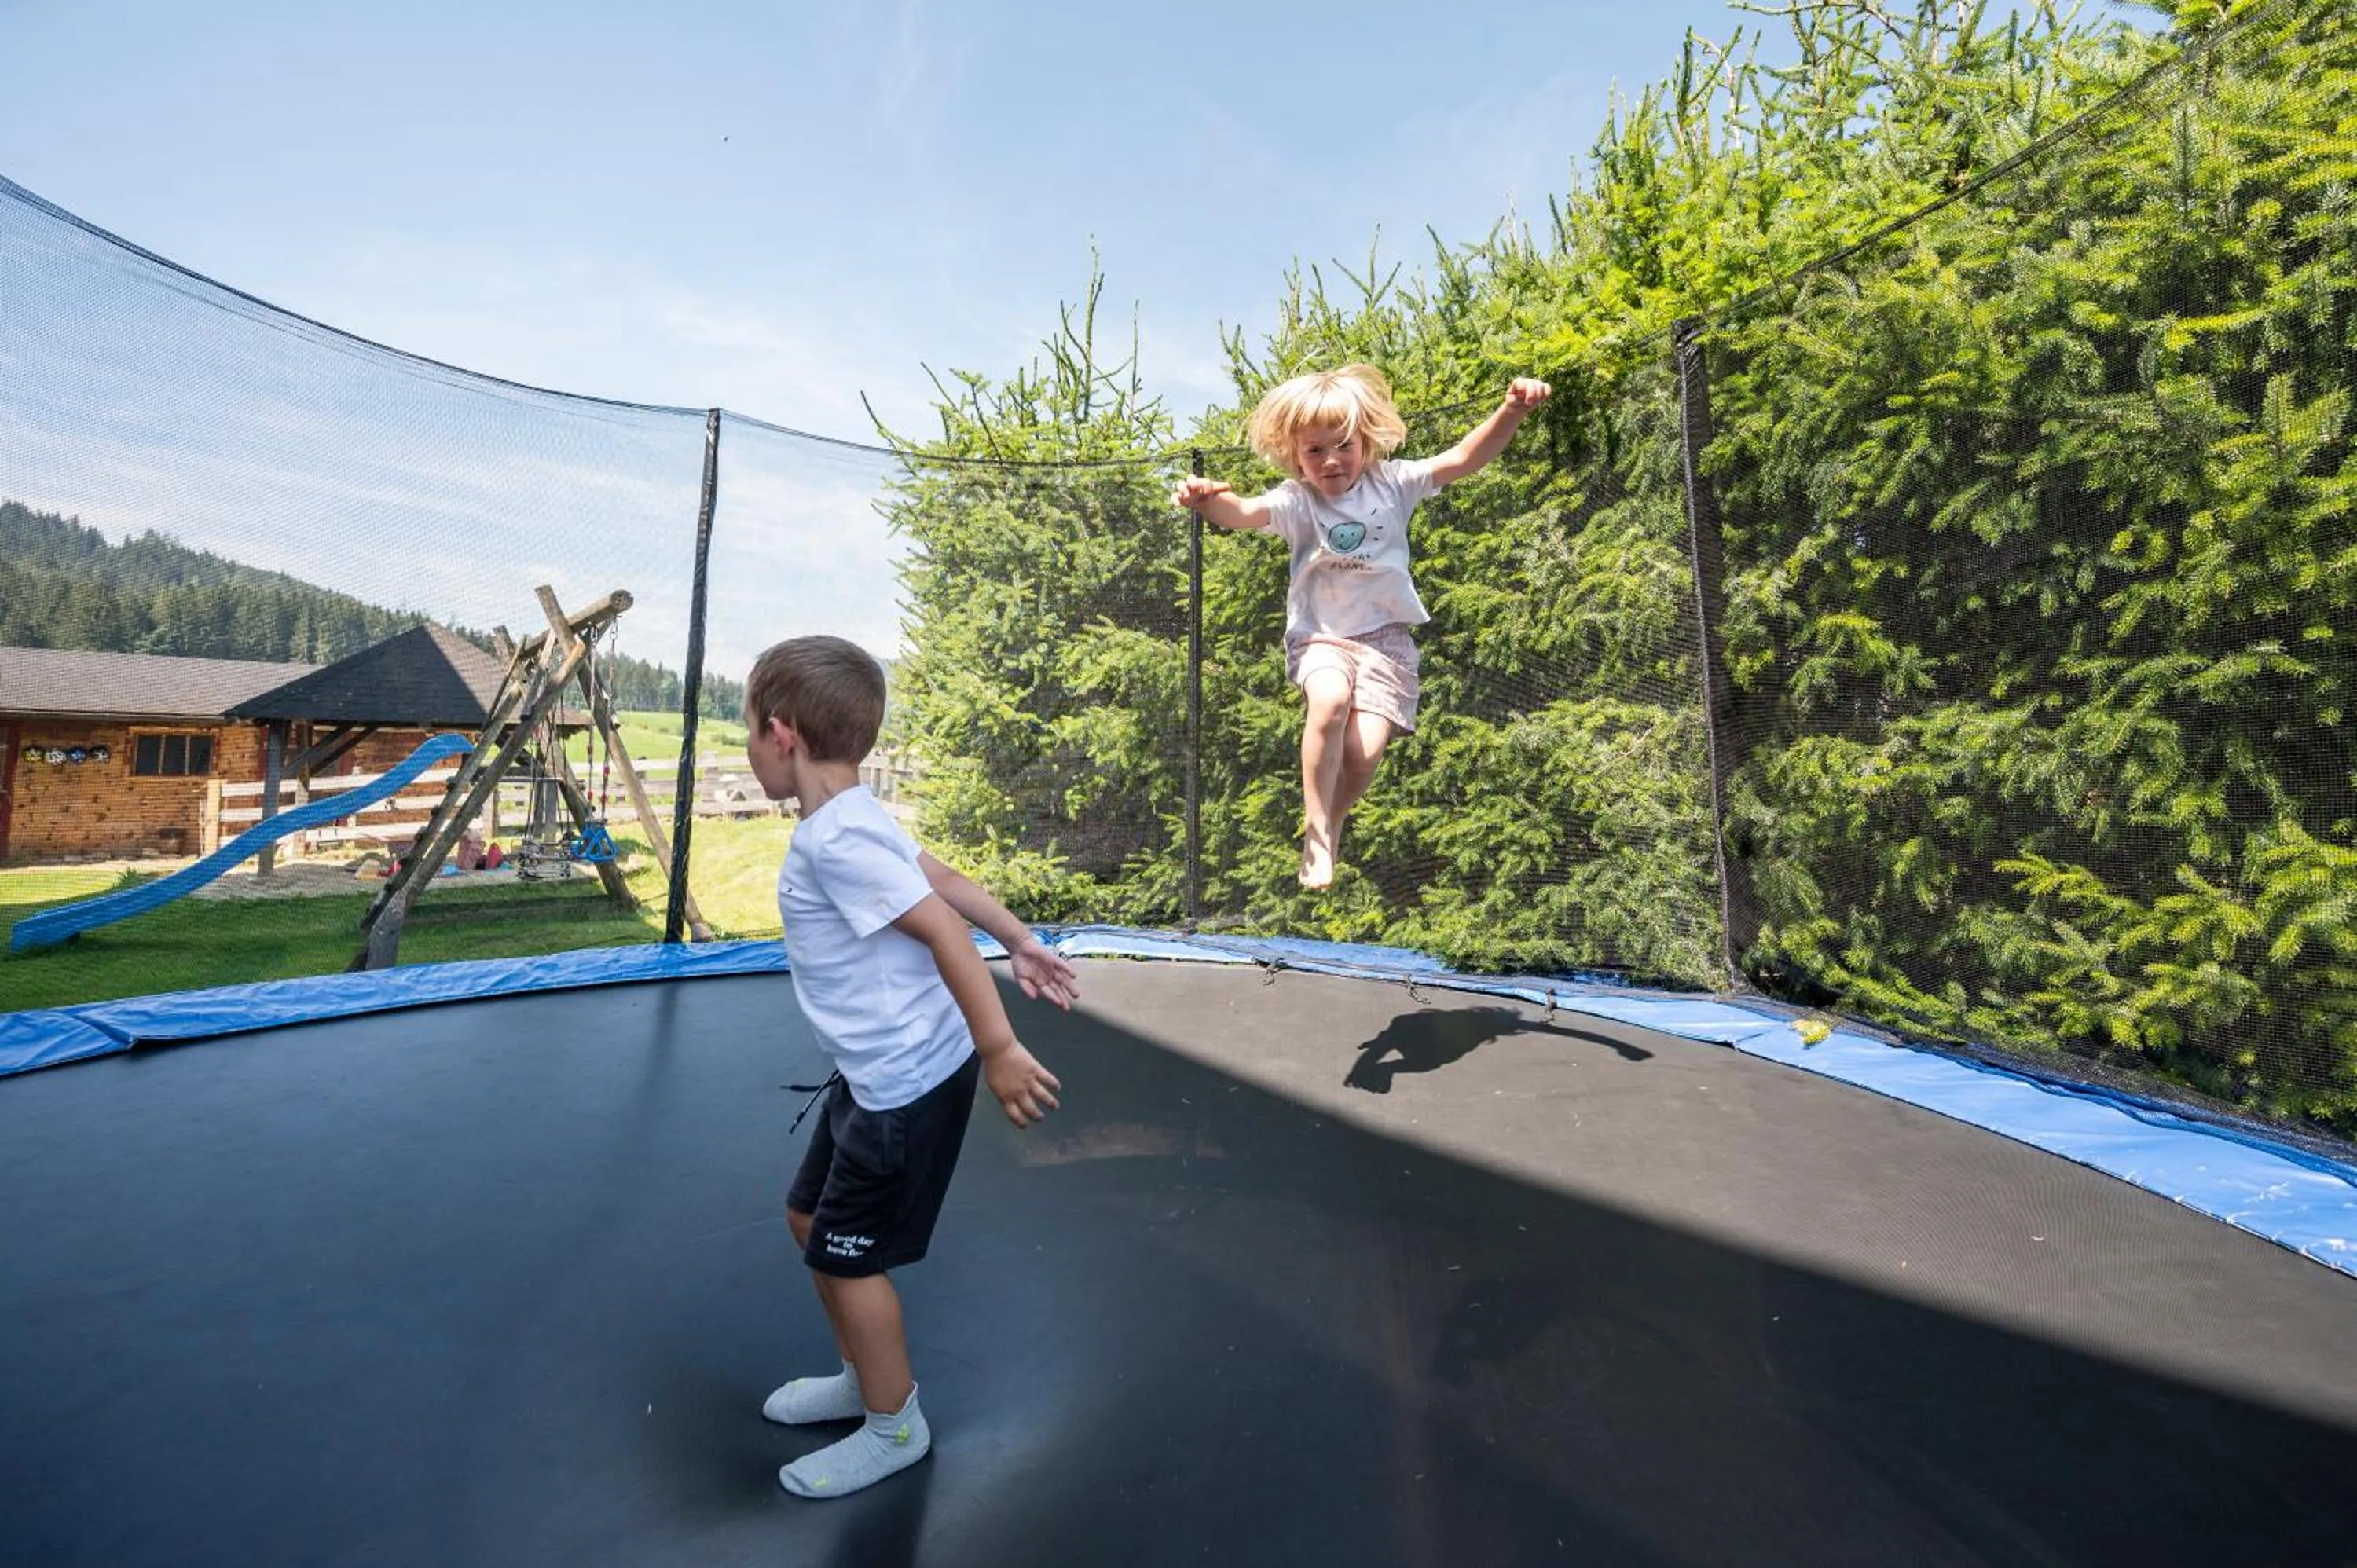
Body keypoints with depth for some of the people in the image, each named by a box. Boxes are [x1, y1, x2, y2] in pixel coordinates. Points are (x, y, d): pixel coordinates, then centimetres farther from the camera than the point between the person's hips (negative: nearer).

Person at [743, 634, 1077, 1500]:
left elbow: (943, 930, -28)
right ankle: (864, 1377, 44)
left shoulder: (834, 839, -25)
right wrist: (1022, 943, 15)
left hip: (906, 1085, -9)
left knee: (848, 1256, 9)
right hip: (877, 1073, 9)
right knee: (810, 1218, 23)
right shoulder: (853, 818, 3)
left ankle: (894, 1429, 34)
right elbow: (945, 880, 9)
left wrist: (1000, 1052, -24)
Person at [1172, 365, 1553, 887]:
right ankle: (1316, 827, -17)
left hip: (1384, 635, 2)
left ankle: (1331, 827, 13)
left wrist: (1512, 411, -18)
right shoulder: (1296, 501, -3)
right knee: (1331, 699, -35)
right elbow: (1243, 512, -21)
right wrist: (1209, 501, -43)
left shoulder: (1391, 483, 2)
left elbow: (1464, 458, -3)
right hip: (1320, 635, -1)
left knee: (1364, 752, -18)